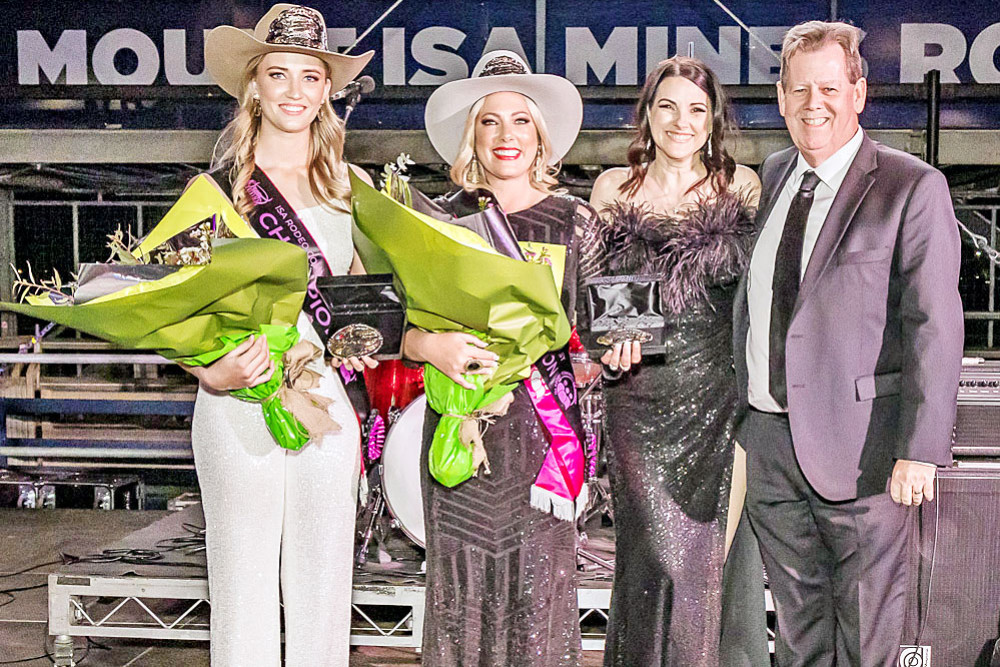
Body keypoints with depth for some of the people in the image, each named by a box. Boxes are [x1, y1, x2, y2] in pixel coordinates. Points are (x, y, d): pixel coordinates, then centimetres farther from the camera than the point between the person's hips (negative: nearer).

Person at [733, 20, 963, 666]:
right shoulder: (772, 177, 11)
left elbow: (934, 327, -13)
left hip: (858, 446, -5)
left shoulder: (913, 188, -9)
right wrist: (741, 409, 14)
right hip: (768, 438, 6)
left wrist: (919, 450, -16)